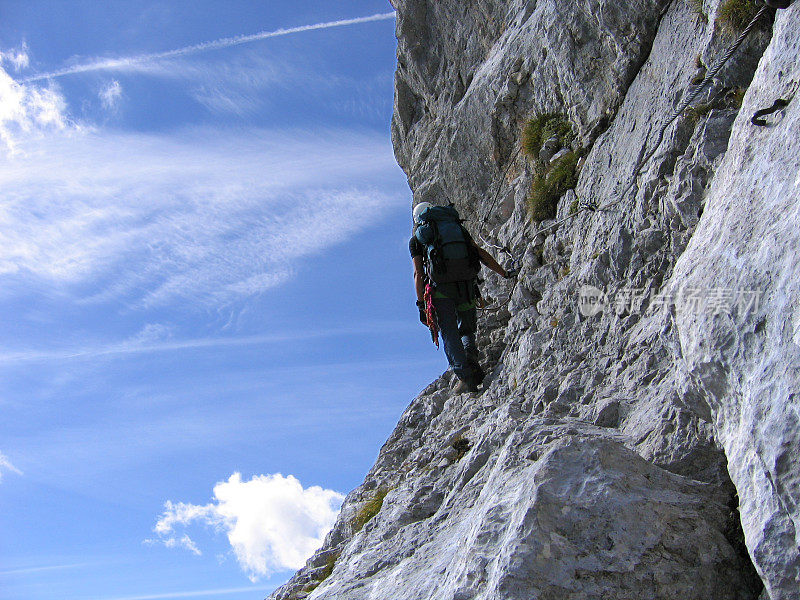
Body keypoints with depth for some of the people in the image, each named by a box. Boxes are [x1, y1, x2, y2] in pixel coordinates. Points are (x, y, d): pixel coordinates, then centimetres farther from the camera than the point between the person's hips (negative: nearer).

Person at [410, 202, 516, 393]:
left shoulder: (416, 239, 16)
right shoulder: (457, 228, 23)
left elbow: (418, 273, 5)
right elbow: (481, 253, 15)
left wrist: (421, 304, 5)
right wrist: (505, 274, 19)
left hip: (440, 289, -2)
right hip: (466, 286, 3)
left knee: (450, 335, 2)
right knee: (467, 331, 17)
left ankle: (466, 378, -11)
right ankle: (471, 356, -13)